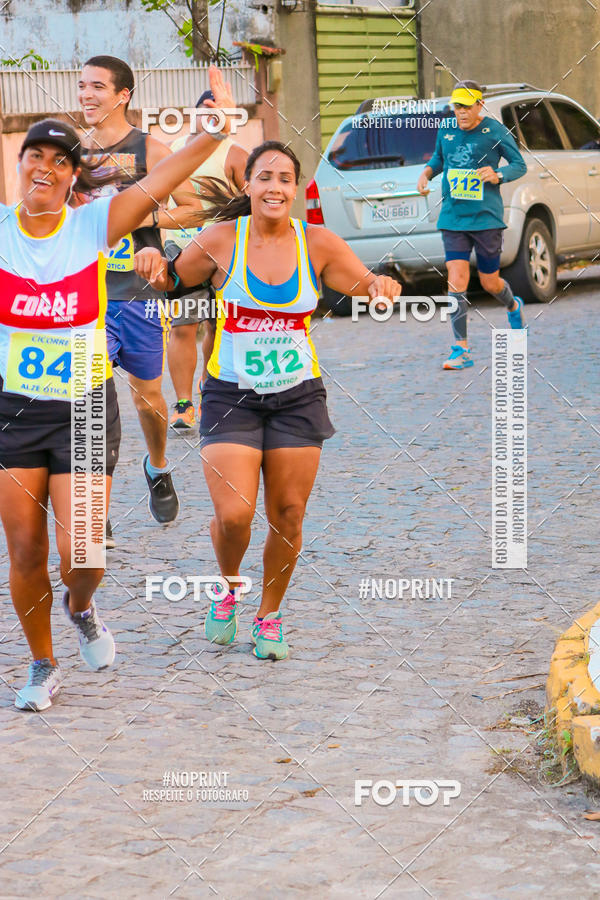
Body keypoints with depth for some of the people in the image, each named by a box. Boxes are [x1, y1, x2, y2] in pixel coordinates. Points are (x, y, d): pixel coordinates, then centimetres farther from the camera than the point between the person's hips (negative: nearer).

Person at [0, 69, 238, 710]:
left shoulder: (93, 225, -4)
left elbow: (160, 181, -14)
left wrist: (217, 127, -24)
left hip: (85, 409, -1)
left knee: (81, 553, -6)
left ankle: (81, 609, 30)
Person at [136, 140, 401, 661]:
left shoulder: (316, 243, -2)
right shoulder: (221, 240, -6)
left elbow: (368, 286, 3)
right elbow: (173, 283, 7)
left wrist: (381, 285, -20)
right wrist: (154, 263, -14)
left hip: (298, 397, 2)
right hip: (231, 396, -2)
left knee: (288, 516, 5)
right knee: (233, 514, -13)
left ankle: (270, 615, 27)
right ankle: (228, 587, 20)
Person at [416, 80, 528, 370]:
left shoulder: (495, 131, -6)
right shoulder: (446, 129, 5)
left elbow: (520, 165, 1)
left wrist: (498, 175, -19)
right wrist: (426, 173, 2)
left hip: (486, 218, -3)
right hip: (453, 219, 3)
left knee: (490, 283, 8)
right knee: (456, 282, -9)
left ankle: (513, 307, 46)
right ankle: (461, 350, -5)